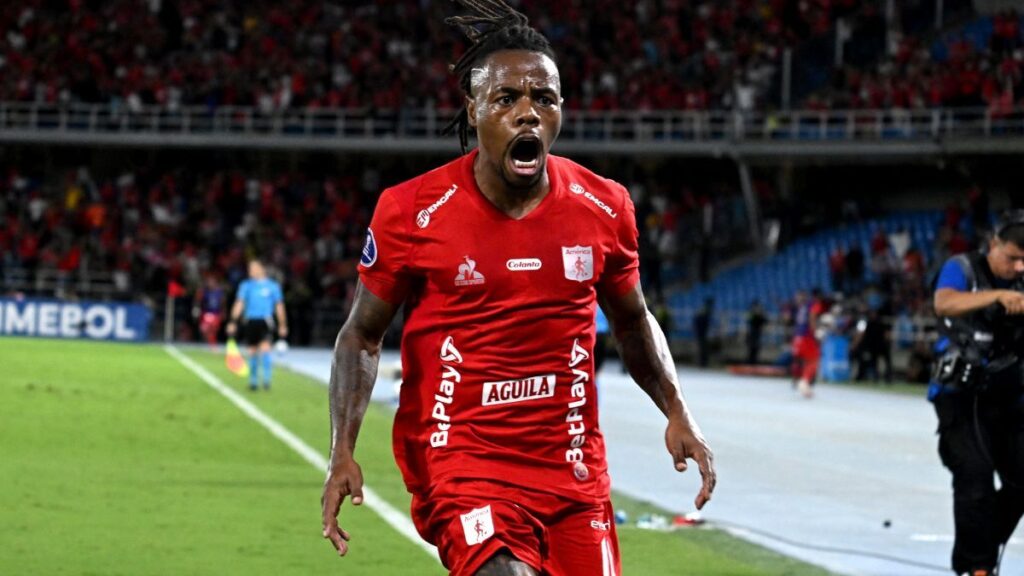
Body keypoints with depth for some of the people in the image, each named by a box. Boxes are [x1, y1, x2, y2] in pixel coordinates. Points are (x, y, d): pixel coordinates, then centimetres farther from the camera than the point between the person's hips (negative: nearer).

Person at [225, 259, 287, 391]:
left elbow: (279, 306, 11)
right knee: (253, 351, 6)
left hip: (265, 321, -2)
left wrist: (282, 325, 10)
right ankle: (253, 380, 18)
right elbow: (239, 304, 4)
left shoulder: (273, 286, 5)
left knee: (265, 347, -18)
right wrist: (233, 322, -4)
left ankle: (267, 379, -17)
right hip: (251, 320, 2)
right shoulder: (246, 285, 8)